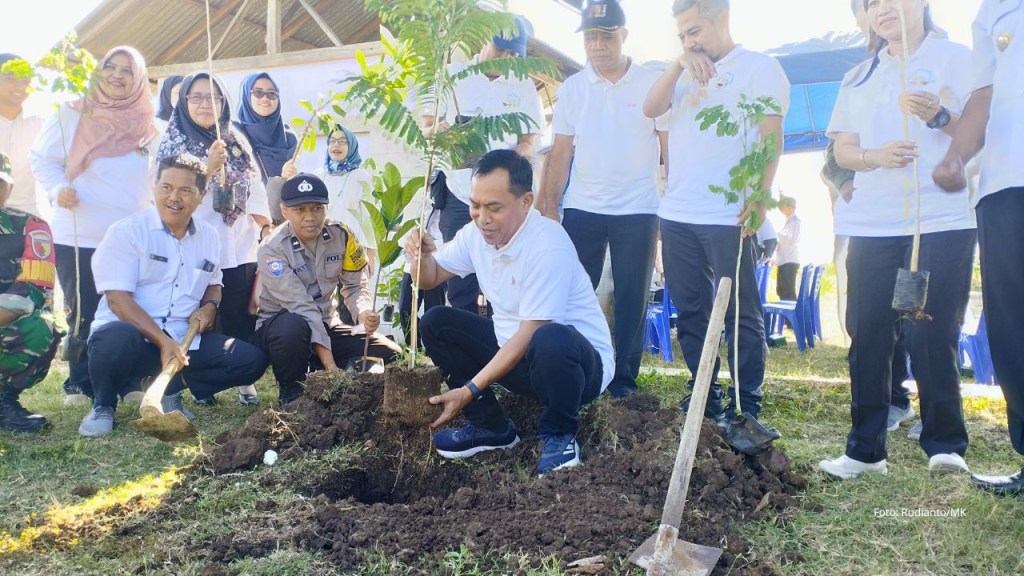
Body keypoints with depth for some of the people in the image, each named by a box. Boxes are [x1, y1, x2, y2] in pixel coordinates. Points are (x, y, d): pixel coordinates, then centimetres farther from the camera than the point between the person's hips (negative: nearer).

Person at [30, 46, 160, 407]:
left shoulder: (148, 128, 7)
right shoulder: (72, 114, 1)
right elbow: (41, 158, 3)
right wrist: (57, 189, -14)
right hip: (78, 237, -1)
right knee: (83, 313, 5)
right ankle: (81, 384, 18)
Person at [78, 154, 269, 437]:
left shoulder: (209, 237, 9)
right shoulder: (127, 231, -8)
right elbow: (118, 298, -15)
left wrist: (209, 306, 1)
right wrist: (163, 341, -26)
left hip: (185, 339, 5)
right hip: (133, 335, -5)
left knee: (252, 360, -11)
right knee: (117, 339, -40)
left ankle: (169, 390, 3)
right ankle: (103, 405, -6)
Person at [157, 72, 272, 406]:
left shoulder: (238, 143, 13)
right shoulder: (174, 143, 1)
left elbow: (255, 192, 12)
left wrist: (269, 235, 7)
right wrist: (208, 169, -24)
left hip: (240, 249, 3)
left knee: (241, 322, 1)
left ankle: (245, 381, 8)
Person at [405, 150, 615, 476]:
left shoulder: (549, 247, -26)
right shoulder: (476, 234, -3)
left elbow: (529, 334, -27)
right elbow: (430, 279, 10)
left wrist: (470, 390, -28)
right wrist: (422, 254, -15)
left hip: (579, 360, -7)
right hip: (511, 350, 7)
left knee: (550, 341, -41)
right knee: (435, 323, -4)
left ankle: (559, 436, -10)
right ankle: (491, 427, 6)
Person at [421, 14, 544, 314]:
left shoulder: (523, 86, 8)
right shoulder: (451, 75, 6)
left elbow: (530, 141, 6)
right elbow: (426, 127, 7)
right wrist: (436, 132, -18)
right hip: (459, 195, 0)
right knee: (460, 282, 0)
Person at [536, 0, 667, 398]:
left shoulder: (652, 84, 0)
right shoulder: (572, 88, 6)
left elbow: (669, 146, 1)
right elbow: (561, 152, 4)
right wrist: (549, 207, -2)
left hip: (638, 209, -2)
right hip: (582, 209, 2)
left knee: (631, 297, 4)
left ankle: (624, 378, 13)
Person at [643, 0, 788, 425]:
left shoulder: (760, 67, 1)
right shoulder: (685, 75, 20)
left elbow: (771, 136, -6)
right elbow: (650, 109, 4)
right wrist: (679, 64, -7)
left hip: (729, 217, -6)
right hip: (676, 214, 6)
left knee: (739, 312, -1)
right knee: (690, 310, 10)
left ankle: (747, 405, 7)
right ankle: (705, 395, 21)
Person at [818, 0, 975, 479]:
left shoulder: (954, 58, 7)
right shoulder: (858, 78, 19)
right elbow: (842, 149, 12)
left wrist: (940, 116, -22)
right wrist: (874, 156, -11)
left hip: (942, 220, -3)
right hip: (872, 224, 4)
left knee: (931, 334, -5)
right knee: (867, 336, 2)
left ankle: (946, 444, 8)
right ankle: (865, 448, 9)